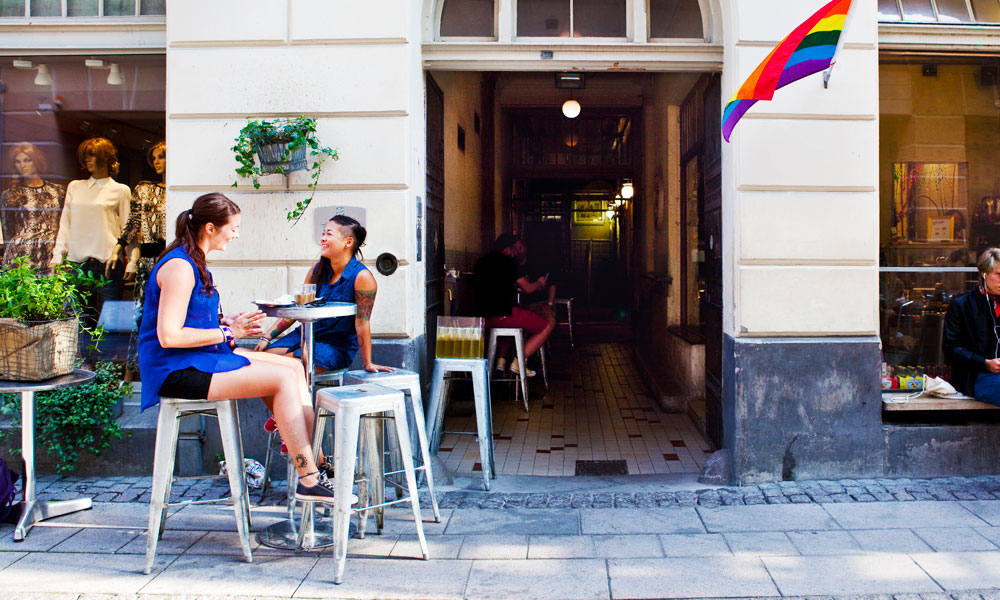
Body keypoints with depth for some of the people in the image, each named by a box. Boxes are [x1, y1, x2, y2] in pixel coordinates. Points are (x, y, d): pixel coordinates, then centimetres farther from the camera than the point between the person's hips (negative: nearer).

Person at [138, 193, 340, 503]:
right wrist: (227, 332, -16)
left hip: (200, 359, 11)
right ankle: (309, 480, -15)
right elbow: (169, 335, -24)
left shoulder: (193, 262, 15)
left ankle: (317, 462, 0)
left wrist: (227, 322, 3)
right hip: (179, 370, -11)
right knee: (284, 378, -20)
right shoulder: (179, 267, -18)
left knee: (294, 367, 2)